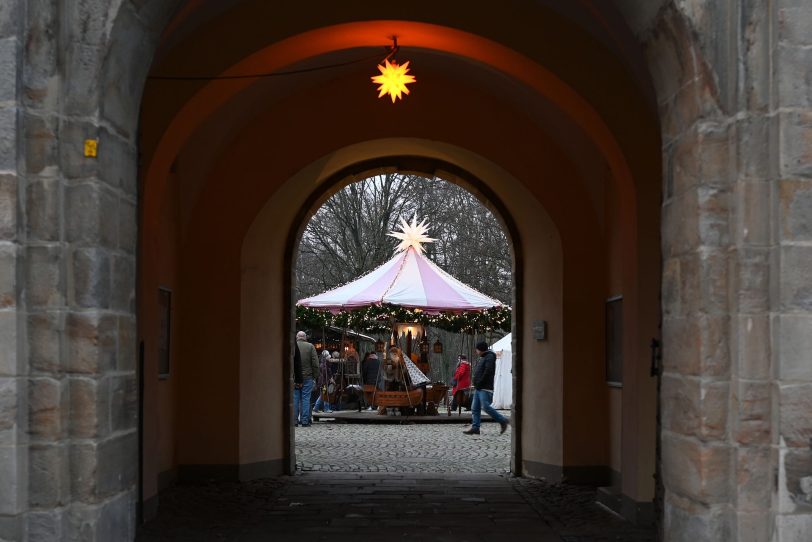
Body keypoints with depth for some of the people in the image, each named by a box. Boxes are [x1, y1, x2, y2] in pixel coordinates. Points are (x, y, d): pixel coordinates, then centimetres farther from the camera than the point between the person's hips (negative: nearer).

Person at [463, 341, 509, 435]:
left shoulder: (490, 357, -9)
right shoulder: (483, 358, 22)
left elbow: (488, 372, -20)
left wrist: (479, 383, -16)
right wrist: (476, 384, 12)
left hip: (485, 389, -10)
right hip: (478, 389, 10)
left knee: (486, 407, -15)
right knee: (475, 408, 4)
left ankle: (503, 421, -5)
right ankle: (475, 427, 2)